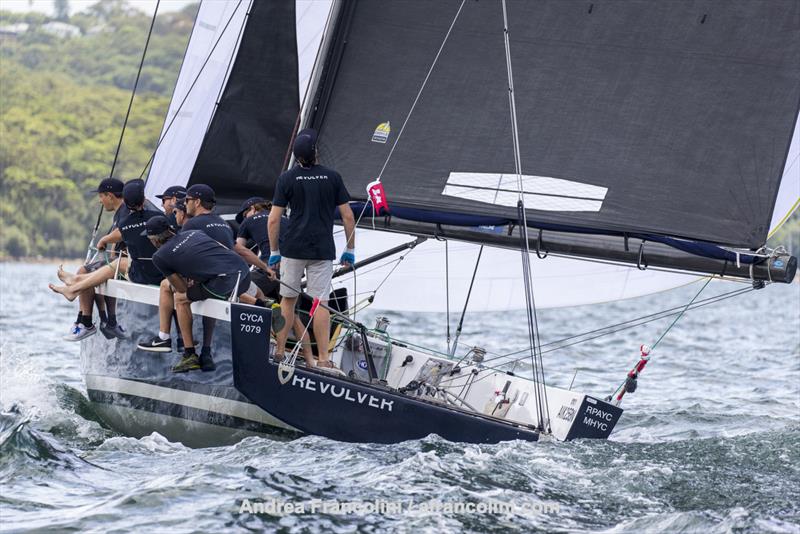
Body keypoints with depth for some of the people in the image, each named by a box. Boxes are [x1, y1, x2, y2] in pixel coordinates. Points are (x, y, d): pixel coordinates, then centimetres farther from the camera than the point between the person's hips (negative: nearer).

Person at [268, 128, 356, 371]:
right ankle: (323, 358, -4)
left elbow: (273, 219, -2)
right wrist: (350, 249, 11)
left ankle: (280, 351, 17)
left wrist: (274, 251, 7)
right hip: (323, 250, 0)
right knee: (321, 303, -1)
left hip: (293, 248, 0)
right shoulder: (332, 177, 1)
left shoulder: (287, 179, -1)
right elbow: (348, 216, 2)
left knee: (288, 299, 13)